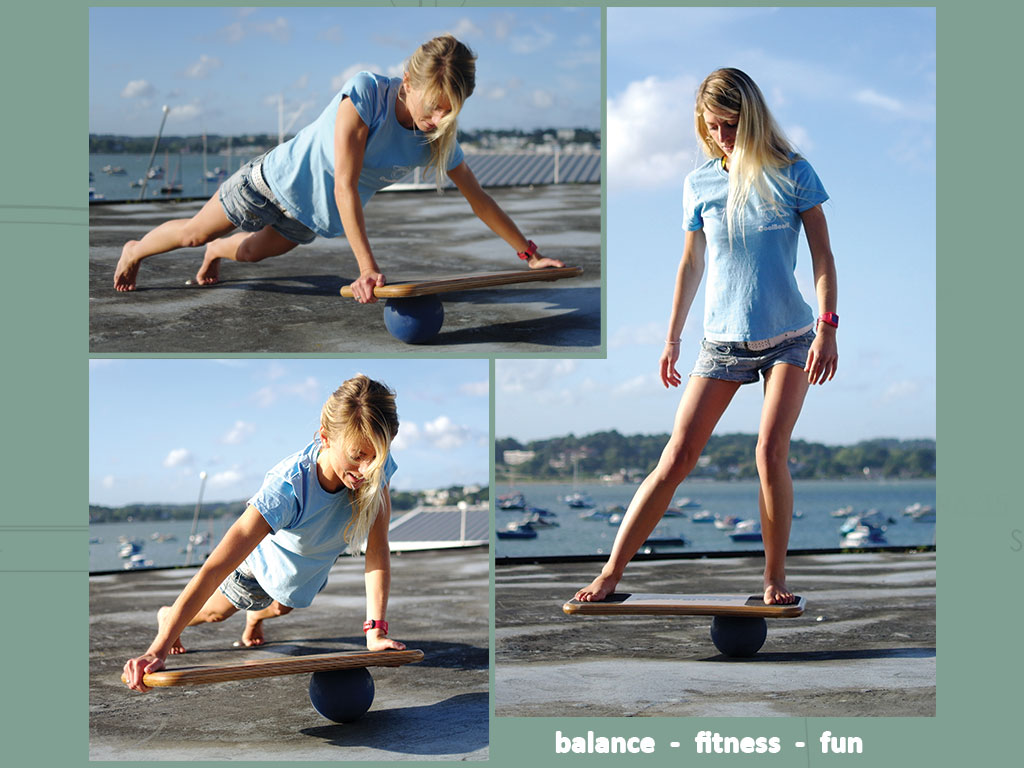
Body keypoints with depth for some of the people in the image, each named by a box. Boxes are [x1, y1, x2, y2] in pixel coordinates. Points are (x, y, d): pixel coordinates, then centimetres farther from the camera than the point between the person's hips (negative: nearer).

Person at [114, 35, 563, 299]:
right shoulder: (365, 93, -37)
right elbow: (345, 187, -40)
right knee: (195, 233, 11)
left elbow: (479, 199, -12)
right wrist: (367, 267, -45)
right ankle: (134, 250, 40)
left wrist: (530, 253, -13)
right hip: (281, 176, -5)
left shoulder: (439, 138, -22)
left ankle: (217, 252, 56)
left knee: (253, 252, 21)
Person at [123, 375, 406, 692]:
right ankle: (167, 617, 55)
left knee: (282, 608, 31)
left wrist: (376, 630, -40)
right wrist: (158, 649, -59)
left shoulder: (376, 467, -38)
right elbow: (215, 568, -53)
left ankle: (255, 618, 67)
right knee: (218, 611, 22)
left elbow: (377, 548, -33)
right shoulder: (287, 488, -49)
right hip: (264, 557, -4)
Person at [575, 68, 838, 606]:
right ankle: (611, 574, 0)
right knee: (676, 459, -3)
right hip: (722, 340, 2)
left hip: (789, 337, -1)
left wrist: (827, 326, -12)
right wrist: (672, 338, 13)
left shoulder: (792, 173, -3)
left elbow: (822, 255, -2)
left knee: (771, 453, -13)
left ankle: (775, 581, 3)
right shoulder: (699, 185, 4)